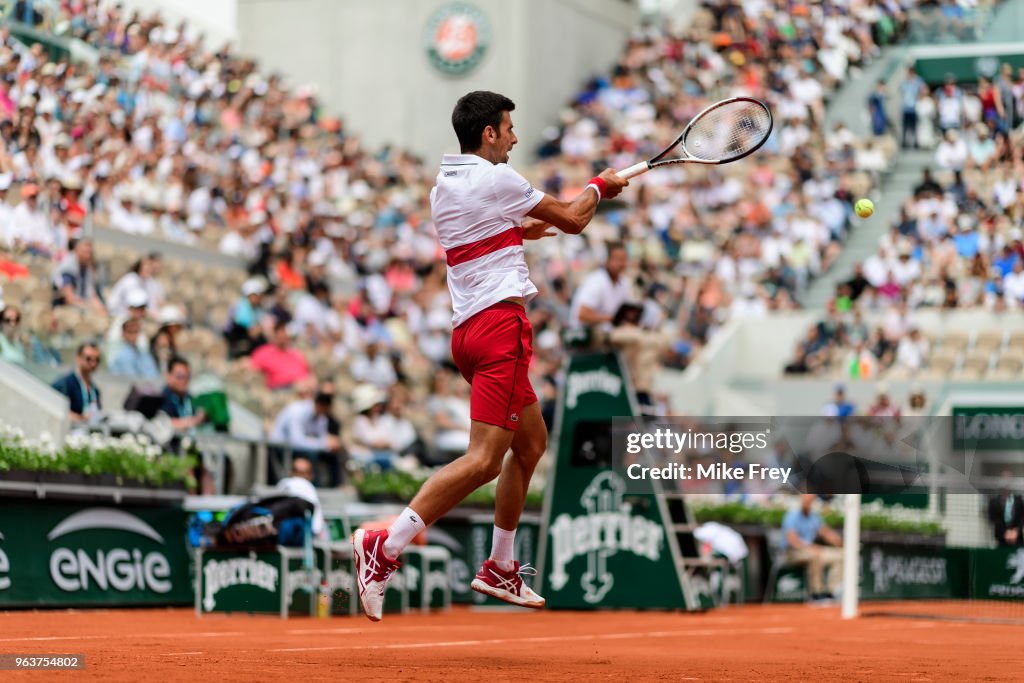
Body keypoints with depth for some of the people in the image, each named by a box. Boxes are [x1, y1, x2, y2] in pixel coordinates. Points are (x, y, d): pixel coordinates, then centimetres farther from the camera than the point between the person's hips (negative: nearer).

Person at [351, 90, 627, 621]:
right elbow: (571, 219, 3)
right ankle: (385, 548, -25)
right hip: (501, 324, -10)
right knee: (484, 459, -16)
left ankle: (500, 569, 23)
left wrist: (546, 223, 33)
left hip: (469, 328, 10)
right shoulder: (496, 179, -7)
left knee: (532, 442, 20)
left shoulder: (443, 187, 17)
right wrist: (599, 186, 21)